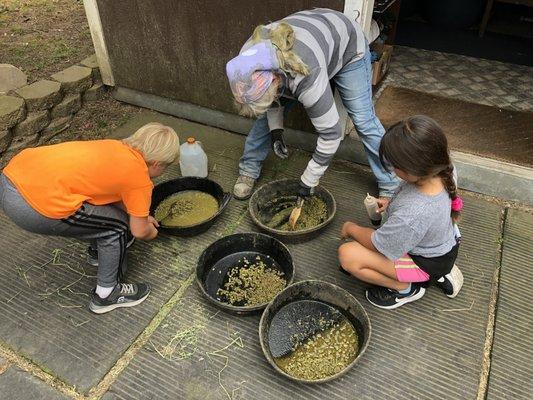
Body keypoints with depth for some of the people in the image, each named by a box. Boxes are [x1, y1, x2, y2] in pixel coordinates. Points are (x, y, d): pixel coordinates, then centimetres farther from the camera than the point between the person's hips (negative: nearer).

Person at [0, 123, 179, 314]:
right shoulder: (140, 179, -3)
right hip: (35, 208, -9)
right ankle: (107, 294, 23)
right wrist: (153, 232, 30)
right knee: (116, 226, 7)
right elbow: (140, 232, 8)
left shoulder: (115, 147, 18)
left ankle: (100, 249, 50)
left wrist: (140, 215, 39)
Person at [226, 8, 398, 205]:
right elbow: (270, 94, -5)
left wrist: (307, 181, -28)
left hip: (347, 44, -5)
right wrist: (275, 129, -16)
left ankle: (391, 187, 6)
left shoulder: (305, 78, -46)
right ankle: (249, 170, 14)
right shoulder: (249, 59, -29)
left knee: (363, 120, -8)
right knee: (266, 113, -3)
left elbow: (331, 132, -37)